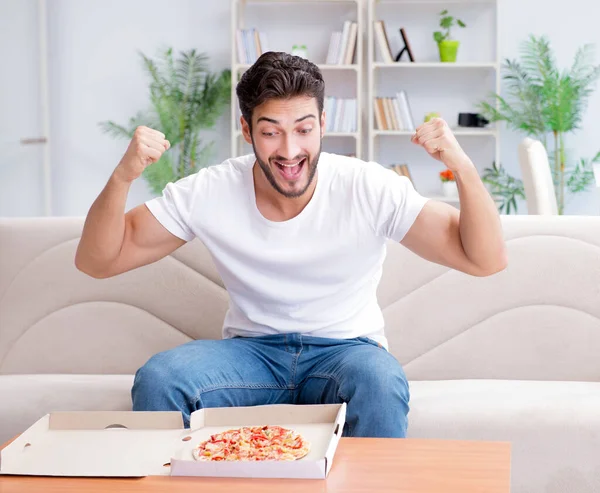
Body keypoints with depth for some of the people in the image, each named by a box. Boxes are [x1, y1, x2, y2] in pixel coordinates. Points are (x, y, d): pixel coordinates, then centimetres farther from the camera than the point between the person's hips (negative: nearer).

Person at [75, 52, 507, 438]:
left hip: (345, 350, -1)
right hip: (251, 351, 2)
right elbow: (96, 262, -6)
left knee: (382, 382, -36)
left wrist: (464, 169, -32)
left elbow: (486, 261, -15)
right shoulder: (209, 193, -8)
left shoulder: (370, 190, -14)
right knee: (156, 380, -27)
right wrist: (123, 177, -24)